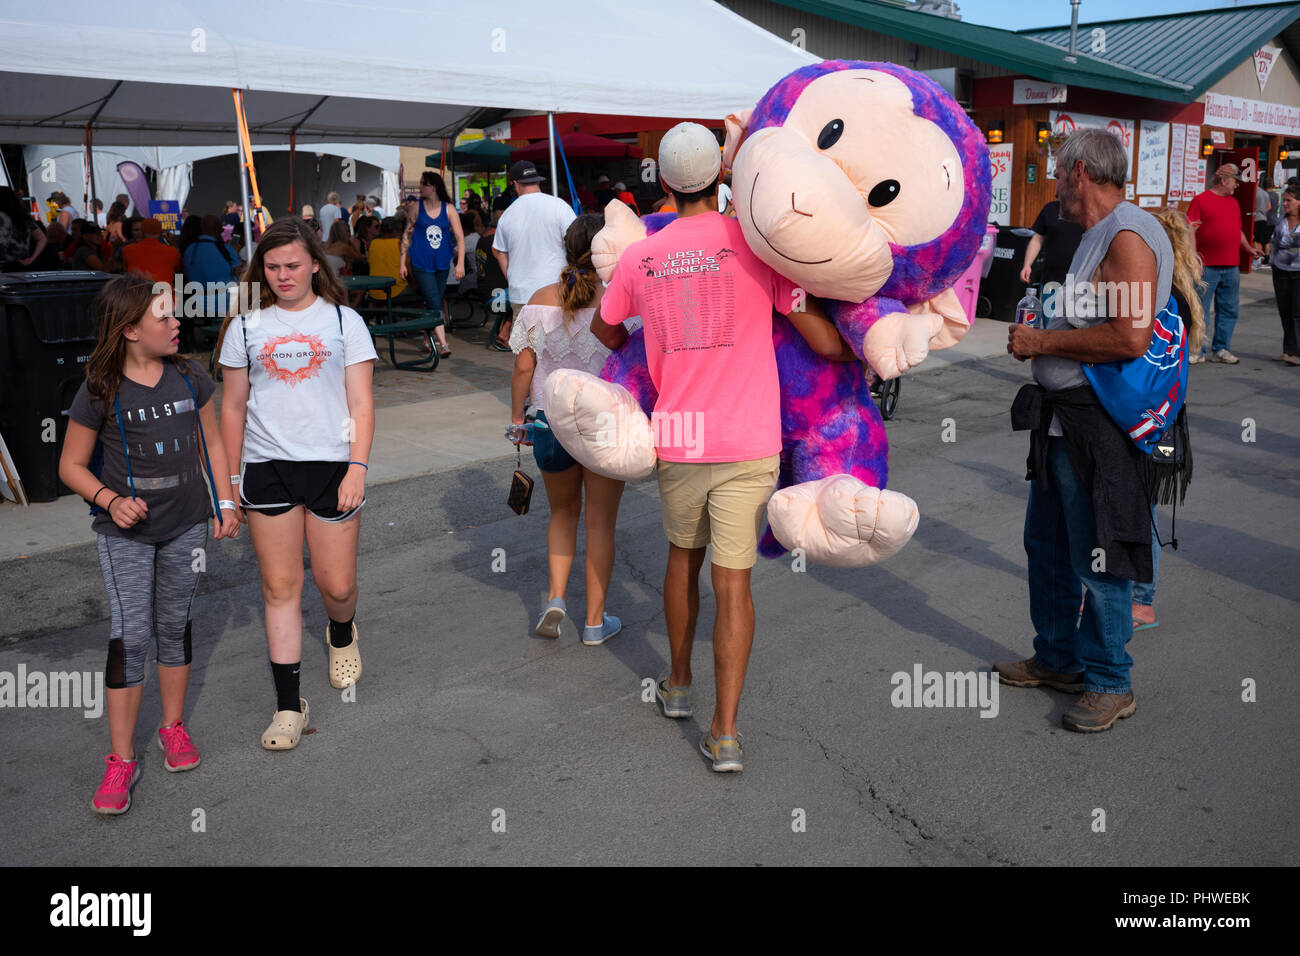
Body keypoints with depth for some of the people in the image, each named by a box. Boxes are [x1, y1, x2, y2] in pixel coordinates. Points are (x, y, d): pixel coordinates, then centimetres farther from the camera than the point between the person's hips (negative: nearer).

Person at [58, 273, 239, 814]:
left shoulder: (189, 378, 0)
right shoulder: (100, 392, -12)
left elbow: (211, 443, 10)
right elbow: (71, 466, -5)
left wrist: (226, 504, 3)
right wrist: (110, 499, -21)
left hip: (186, 525, 4)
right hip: (125, 533, -4)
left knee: (175, 625, 14)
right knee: (130, 634, -7)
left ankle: (173, 727, 30)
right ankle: (120, 759, 3)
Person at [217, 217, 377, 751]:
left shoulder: (344, 322, 6)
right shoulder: (246, 328, 10)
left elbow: (361, 402, 1)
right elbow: (233, 408, 13)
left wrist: (358, 467, -11)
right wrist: (230, 480, 10)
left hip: (331, 465, -1)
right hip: (266, 467, 1)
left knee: (337, 585, 2)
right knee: (280, 588, 2)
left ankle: (341, 633, 39)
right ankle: (289, 705, 9)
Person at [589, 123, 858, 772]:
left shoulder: (640, 257, 2)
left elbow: (605, 330, 21)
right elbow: (823, 342, -7)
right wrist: (856, 357, 15)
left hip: (677, 439, 3)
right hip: (747, 444, -2)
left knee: (683, 556, 23)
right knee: (732, 582, 1)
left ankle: (678, 685, 38)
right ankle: (725, 731, 0)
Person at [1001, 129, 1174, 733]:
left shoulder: (1128, 237, -16)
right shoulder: (1097, 236, 17)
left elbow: (1130, 338, -27)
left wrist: (1044, 342, -18)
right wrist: (1038, 333, 10)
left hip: (1098, 427, -11)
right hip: (1062, 421, 11)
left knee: (1098, 561, 0)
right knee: (1047, 546, 19)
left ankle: (1110, 684, 15)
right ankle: (1057, 660, 34)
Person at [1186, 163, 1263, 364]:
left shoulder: (1233, 202, 18)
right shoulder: (1201, 200, -3)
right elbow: (1190, 229, -9)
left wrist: (1249, 248, 21)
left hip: (1231, 267, 7)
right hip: (1207, 266, -7)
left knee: (1228, 310, 8)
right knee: (1200, 310, -3)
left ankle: (1220, 349, 16)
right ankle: (1196, 351, 2)